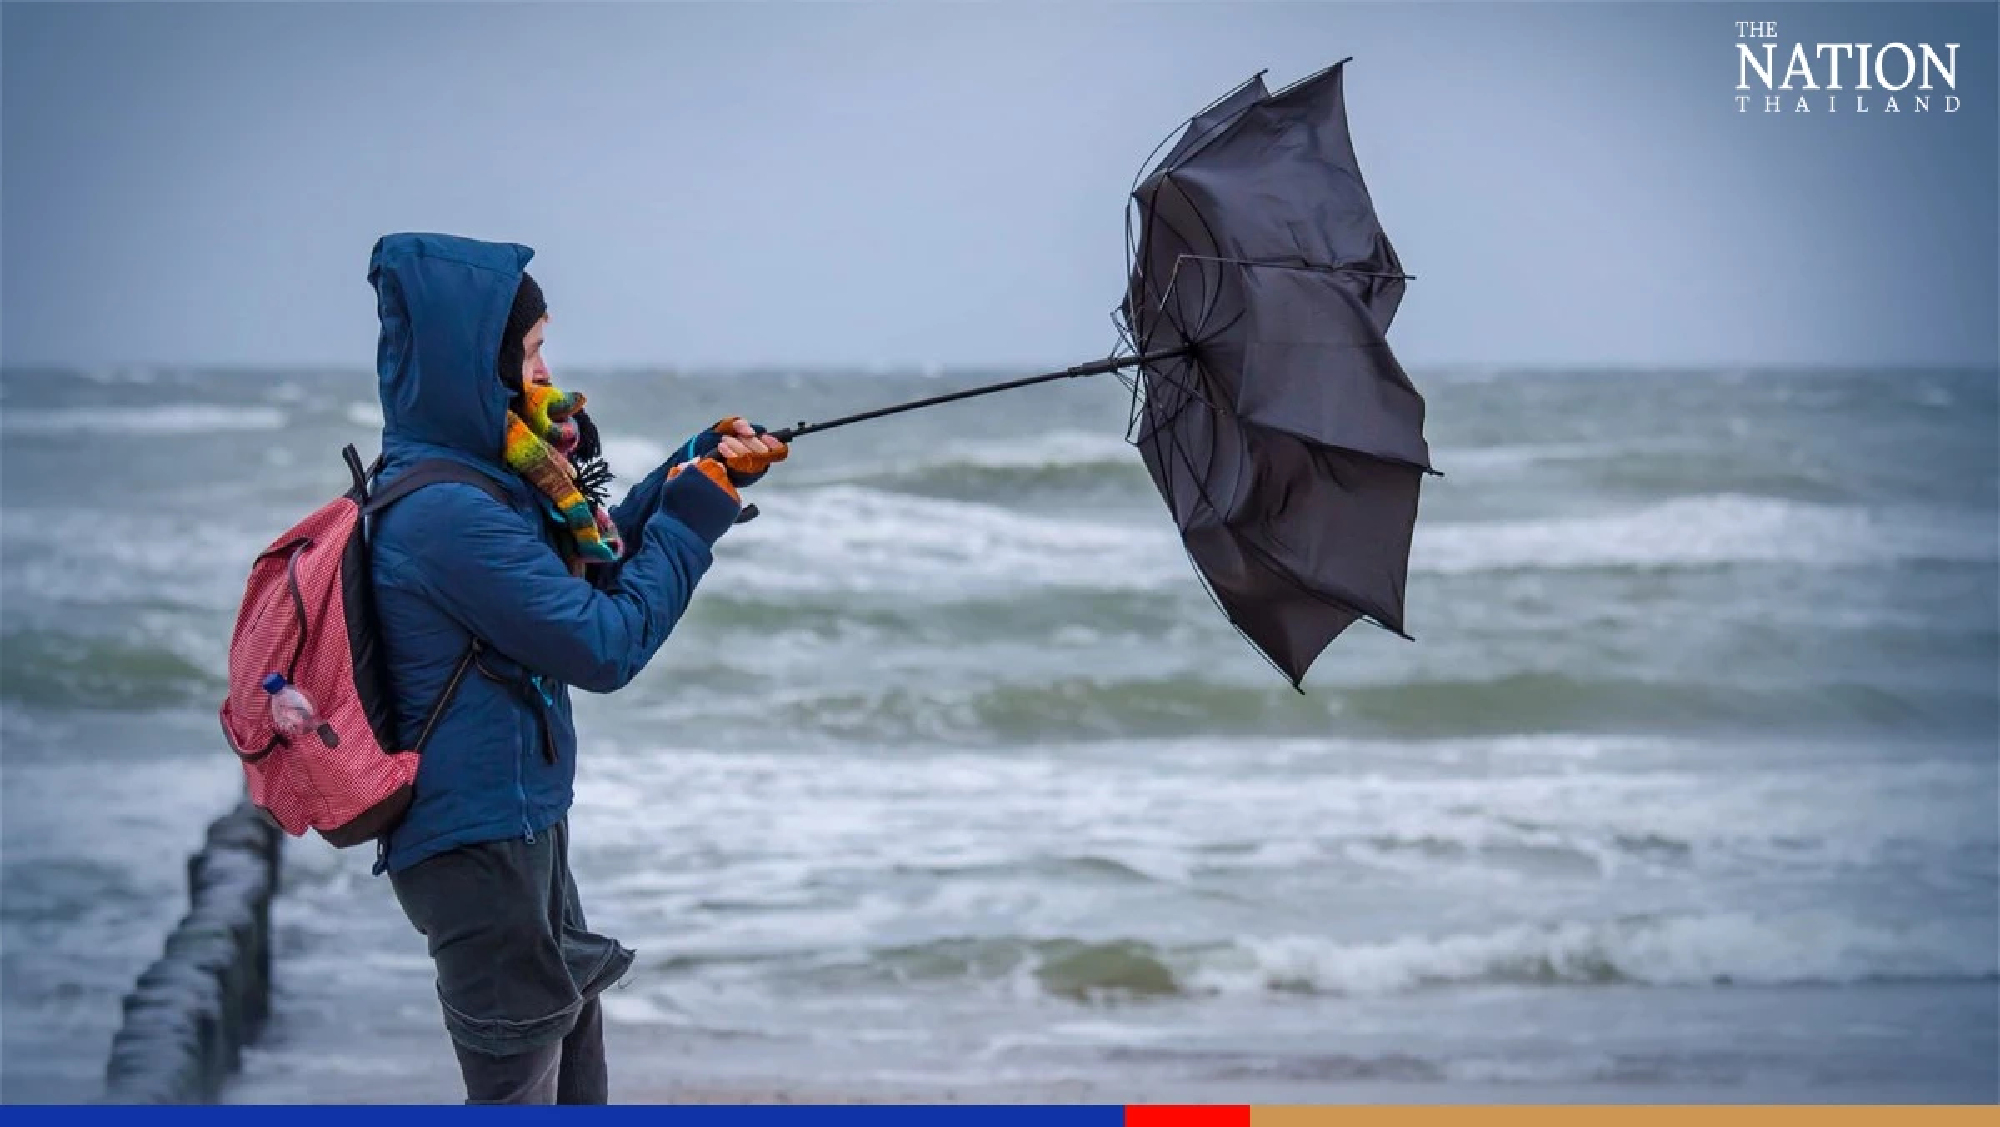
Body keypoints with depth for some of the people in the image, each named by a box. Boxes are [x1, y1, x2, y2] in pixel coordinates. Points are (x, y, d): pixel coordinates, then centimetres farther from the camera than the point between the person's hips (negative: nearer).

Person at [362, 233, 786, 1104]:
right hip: (478, 843, -10)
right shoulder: (449, 516, -24)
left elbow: (592, 572, 17)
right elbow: (604, 648, -21)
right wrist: (693, 517, -12)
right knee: (517, 1078, -1)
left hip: (518, 825, 10)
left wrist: (698, 472, 7)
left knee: (570, 1023, 23)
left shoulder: (478, 479, 6)